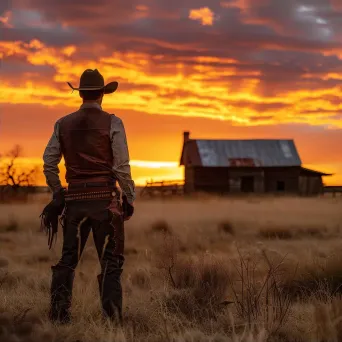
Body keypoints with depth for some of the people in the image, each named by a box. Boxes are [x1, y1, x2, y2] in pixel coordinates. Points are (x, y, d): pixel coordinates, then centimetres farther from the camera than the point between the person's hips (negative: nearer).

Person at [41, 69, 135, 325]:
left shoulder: (63, 124, 6)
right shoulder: (112, 123, -4)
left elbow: (49, 164, 6)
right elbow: (122, 166, -8)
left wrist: (58, 193, 18)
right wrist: (130, 197, 1)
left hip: (74, 198, 3)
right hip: (105, 198, -3)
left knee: (68, 259, 11)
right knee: (111, 261, 4)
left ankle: (58, 313, 7)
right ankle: (112, 316, 0)